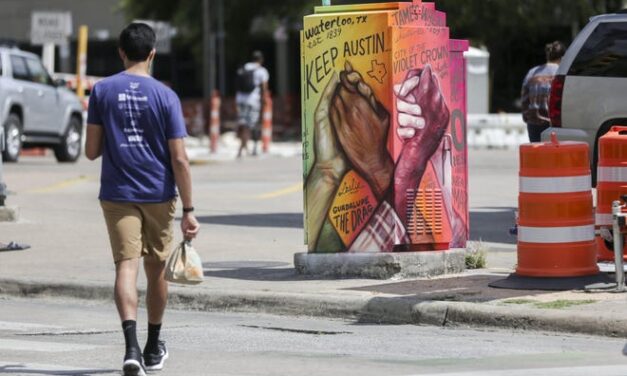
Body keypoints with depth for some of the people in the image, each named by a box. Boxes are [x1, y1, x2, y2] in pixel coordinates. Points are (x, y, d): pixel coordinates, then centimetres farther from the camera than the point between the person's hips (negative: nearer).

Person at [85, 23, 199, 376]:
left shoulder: (102, 91, -2)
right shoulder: (165, 96, -6)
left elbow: (92, 150, 0)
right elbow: (179, 159, -9)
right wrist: (189, 210, -6)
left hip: (117, 194, 0)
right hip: (158, 195, 0)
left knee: (126, 266, -7)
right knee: (157, 270, 15)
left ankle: (132, 345, -28)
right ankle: (154, 347, 29)